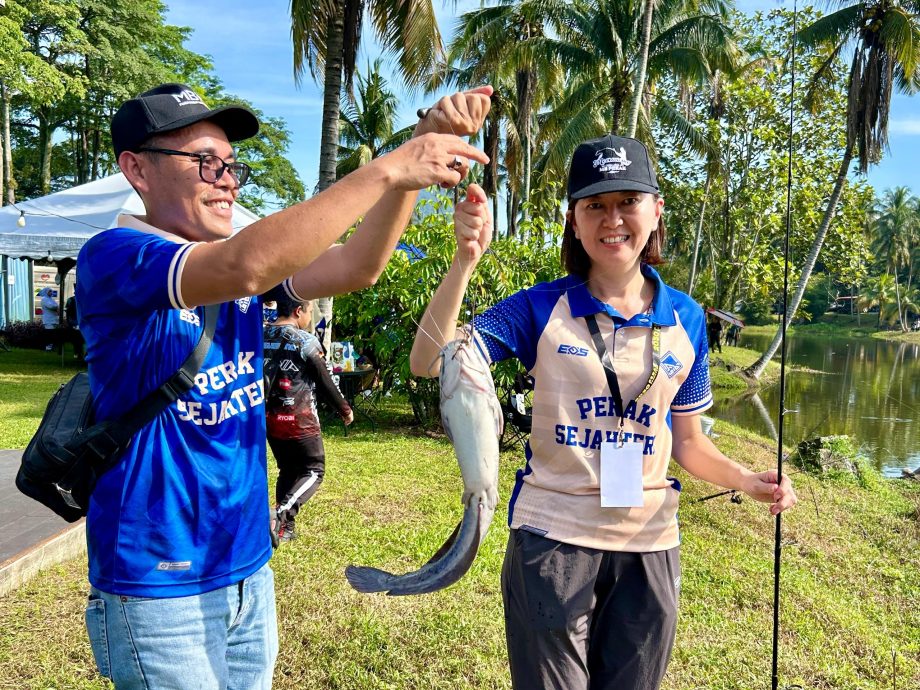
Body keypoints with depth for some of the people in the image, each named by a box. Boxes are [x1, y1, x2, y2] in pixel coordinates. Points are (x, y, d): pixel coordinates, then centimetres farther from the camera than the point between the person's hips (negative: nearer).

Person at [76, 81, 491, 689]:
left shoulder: (236, 260, 5)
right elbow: (246, 269, -34)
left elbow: (355, 266, -8)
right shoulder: (112, 257, -16)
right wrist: (386, 169, -32)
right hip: (158, 584, -6)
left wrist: (424, 148, -19)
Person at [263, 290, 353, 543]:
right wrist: (345, 410, 7)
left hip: (270, 418, 7)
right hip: (299, 419, -6)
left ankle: (285, 528, 20)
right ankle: (281, 513, -16)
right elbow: (325, 382, -7)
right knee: (313, 471, 4)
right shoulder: (306, 341, -12)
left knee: (287, 470, 19)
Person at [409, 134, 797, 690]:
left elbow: (687, 440, 9)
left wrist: (746, 480, -8)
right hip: (552, 539, -2)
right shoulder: (541, 309, -8)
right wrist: (466, 260, -29)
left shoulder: (686, 319, 1)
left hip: (648, 545, 3)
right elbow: (430, 362, -18)